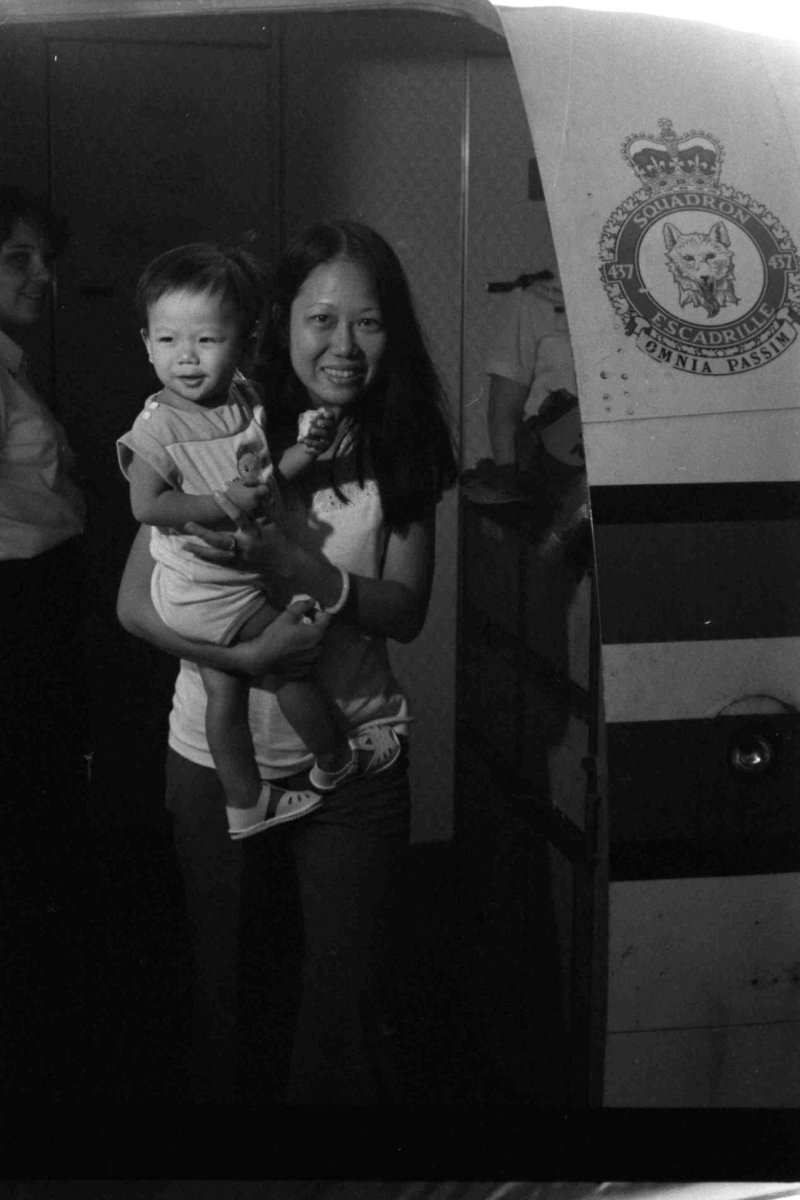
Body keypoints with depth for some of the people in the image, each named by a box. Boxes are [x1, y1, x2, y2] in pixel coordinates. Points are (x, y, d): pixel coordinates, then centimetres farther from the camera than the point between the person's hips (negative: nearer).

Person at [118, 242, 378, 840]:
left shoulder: (246, 399, 0)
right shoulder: (158, 426, -21)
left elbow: (265, 477, 9)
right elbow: (147, 505, -24)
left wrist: (304, 448, -10)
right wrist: (227, 503, -29)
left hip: (242, 575, 7)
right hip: (206, 586, -7)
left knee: (225, 690, 18)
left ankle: (245, 803, 30)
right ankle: (335, 762, 24)